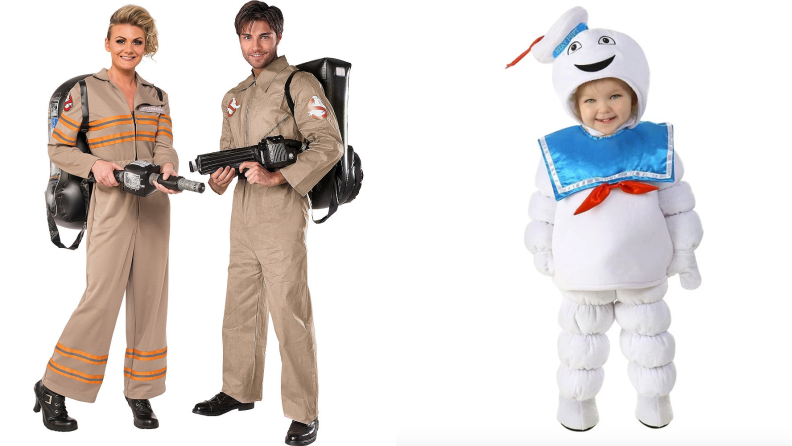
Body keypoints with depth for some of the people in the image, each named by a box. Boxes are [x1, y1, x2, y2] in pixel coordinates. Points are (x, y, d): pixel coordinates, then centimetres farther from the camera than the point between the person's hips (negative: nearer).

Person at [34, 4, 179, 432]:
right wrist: (95, 165, -14)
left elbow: (165, 146, 4)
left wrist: (168, 168, -18)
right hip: (111, 202, -4)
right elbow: (57, 148, 3)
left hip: (154, 204, 4)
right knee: (101, 297, -8)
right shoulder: (86, 92, 2)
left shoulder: (156, 96, 13)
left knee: (150, 297, 6)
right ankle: (53, 389, 10)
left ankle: (139, 392, 18)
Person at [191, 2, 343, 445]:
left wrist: (277, 177, -22)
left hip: (283, 214, -8)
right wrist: (219, 177, 3)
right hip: (243, 215, 8)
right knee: (241, 309, 16)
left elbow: (330, 144, -14)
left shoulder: (300, 84, -5)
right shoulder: (234, 97, 19)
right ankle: (239, 391, 33)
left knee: (290, 315, -5)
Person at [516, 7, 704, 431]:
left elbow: (677, 206, -1)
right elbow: (544, 212, -3)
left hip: (644, 272, 1)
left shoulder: (656, 145, -10)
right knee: (581, 339, 19)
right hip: (580, 277, 0)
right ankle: (577, 398, 39)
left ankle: (654, 396, 42)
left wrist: (685, 256, 3)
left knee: (650, 335, 20)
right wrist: (544, 256, 3)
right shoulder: (558, 152, -13)